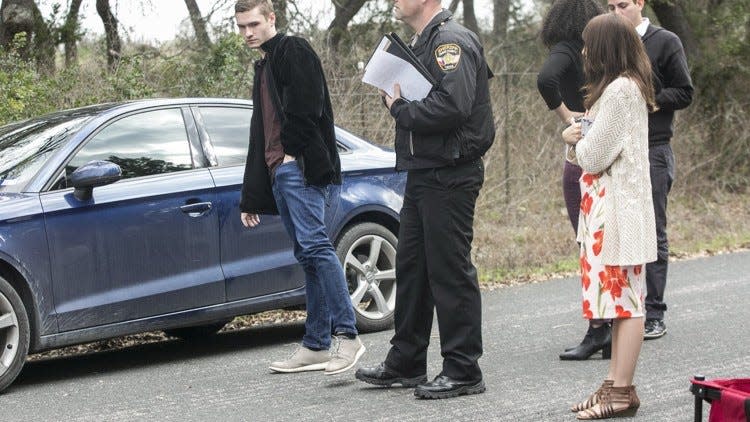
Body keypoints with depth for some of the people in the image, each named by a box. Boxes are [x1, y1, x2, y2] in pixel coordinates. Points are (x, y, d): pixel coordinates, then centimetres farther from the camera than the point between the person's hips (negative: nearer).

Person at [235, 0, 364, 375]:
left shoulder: (294, 51, -1)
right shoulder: (263, 67, 27)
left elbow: (307, 104, -17)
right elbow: (260, 136, 29)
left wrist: (291, 150, -11)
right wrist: (250, 197, 26)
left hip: (301, 167, -9)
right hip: (280, 173, 9)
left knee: (314, 244, -20)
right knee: (307, 255, 6)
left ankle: (346, 334, -24)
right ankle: (316, 345, 6)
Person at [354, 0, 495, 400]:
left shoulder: (452, 41, -15)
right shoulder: (422, 42, 17)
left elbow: (453, 105, -28)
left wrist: (401, 109, -14)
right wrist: (398, 102, 0)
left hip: (449, 176, -10)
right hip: (423, 173, 10)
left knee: (450, 271, -5)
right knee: (411, 266, 15)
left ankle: (463, 371, 3)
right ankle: (405, 363, 25)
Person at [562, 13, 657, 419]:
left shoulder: (620, 90, -15)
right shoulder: (626, 87, 18)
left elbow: (595, 156, -17)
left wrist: (577, 141, 2)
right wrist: (581, 137, 7)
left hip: (619, 212, -11)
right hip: (610, 207, 11)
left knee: (624, 299, -8)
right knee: (622, 299, 11)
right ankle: (615, 384, 16)